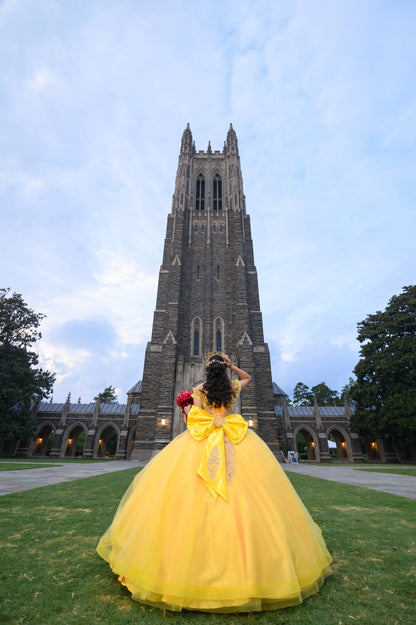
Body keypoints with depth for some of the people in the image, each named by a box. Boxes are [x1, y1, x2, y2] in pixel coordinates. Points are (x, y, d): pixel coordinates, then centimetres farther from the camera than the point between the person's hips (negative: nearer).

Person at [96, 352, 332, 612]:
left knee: (195, 500, 5)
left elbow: (194, 419, 0)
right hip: (236, 441, 1)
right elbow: (248, 377, 27)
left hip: (202, 440, -1)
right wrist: (232, 366, 18)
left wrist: (187, 411, 19)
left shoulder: (199, 389, 2)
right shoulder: (234, 387, 6)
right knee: (244, 496, 7)